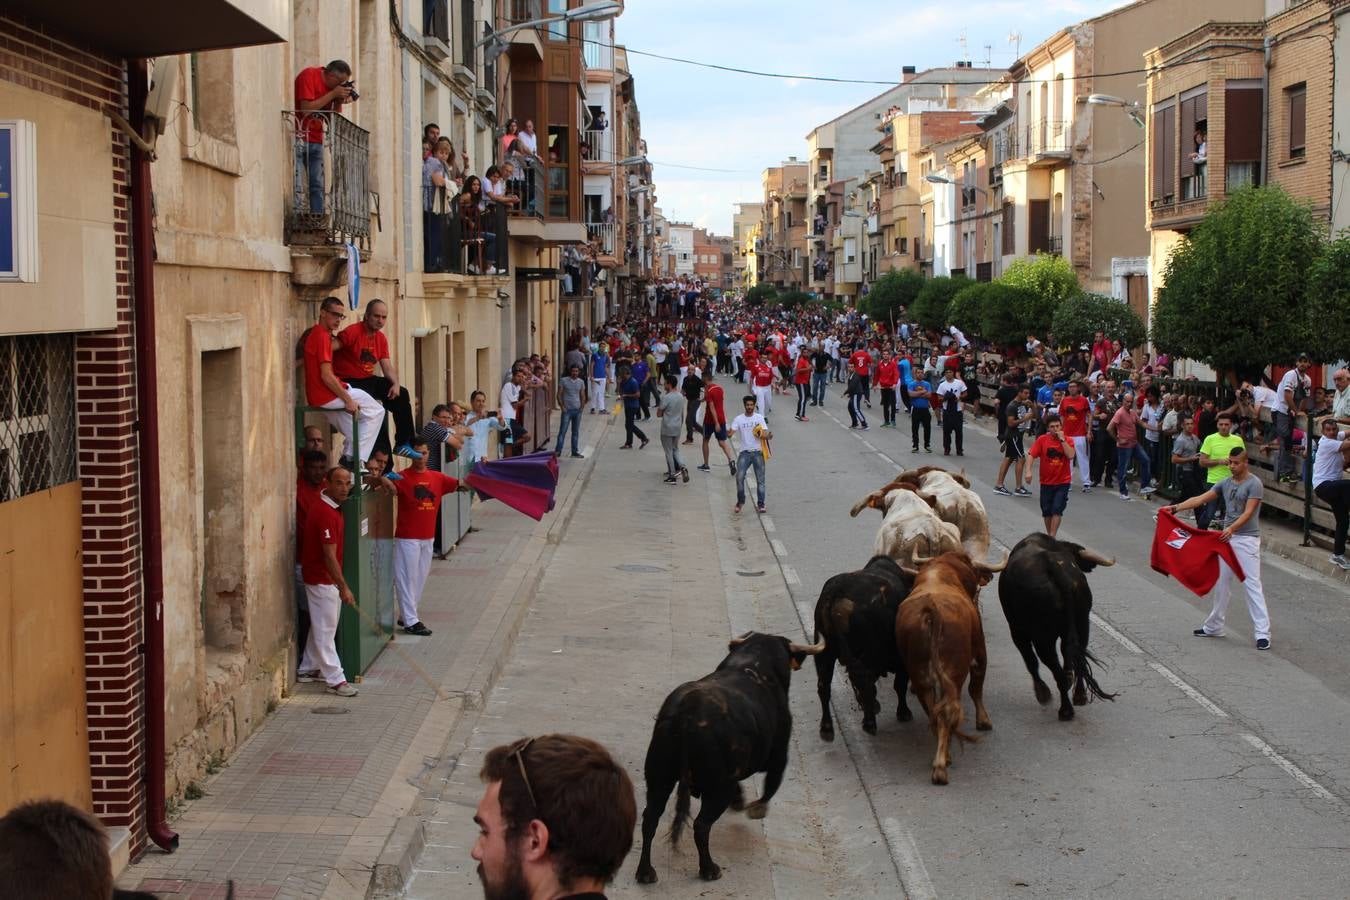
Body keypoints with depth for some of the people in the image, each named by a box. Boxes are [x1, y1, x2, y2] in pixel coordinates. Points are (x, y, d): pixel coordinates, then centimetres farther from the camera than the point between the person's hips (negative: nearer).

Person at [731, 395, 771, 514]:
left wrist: (768, 436, -27)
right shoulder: (738, 419, 3)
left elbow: (764, 435, -4)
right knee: (739, 477, -11)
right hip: (744, 452, -1)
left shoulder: (759, 418, 4)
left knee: (760, 479, 0)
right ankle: (740, 501, 7)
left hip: (757, 452, 1)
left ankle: (760, 504, 8)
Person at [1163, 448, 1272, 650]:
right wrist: (1176, 508, -2)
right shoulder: (1226, 483, 11)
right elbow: (1201, 499, 8)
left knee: (1252, 584, -10)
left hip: (1247, 538, -7)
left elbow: (1248, 512, -17)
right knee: (1222, 582, 14)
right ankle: (1214, 627, 25)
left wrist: (1232, 528, -32)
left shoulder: (1254, 484, -8)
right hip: (1227, 537, 7)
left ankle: (1262, 633, -10)